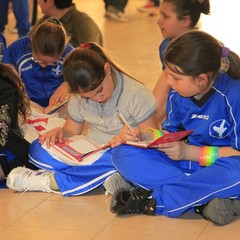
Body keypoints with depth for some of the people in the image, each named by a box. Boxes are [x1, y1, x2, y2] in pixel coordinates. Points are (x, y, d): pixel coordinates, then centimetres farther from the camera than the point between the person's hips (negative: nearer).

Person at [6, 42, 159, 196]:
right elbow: (72, 131, 12)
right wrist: (60, 132, -12)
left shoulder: (136, 94, -12)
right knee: (38, 150, -16)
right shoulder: (79, 96, 4)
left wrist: (134, 138, -35)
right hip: (90, 153, 5)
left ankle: (50, 181, -31)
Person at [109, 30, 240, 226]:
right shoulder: (177, 94, -1)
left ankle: (152, 201, -27)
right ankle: (203, 199, -27)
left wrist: (191, 152, -20)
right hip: (186, 163, 6)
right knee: (123, 154, -12)